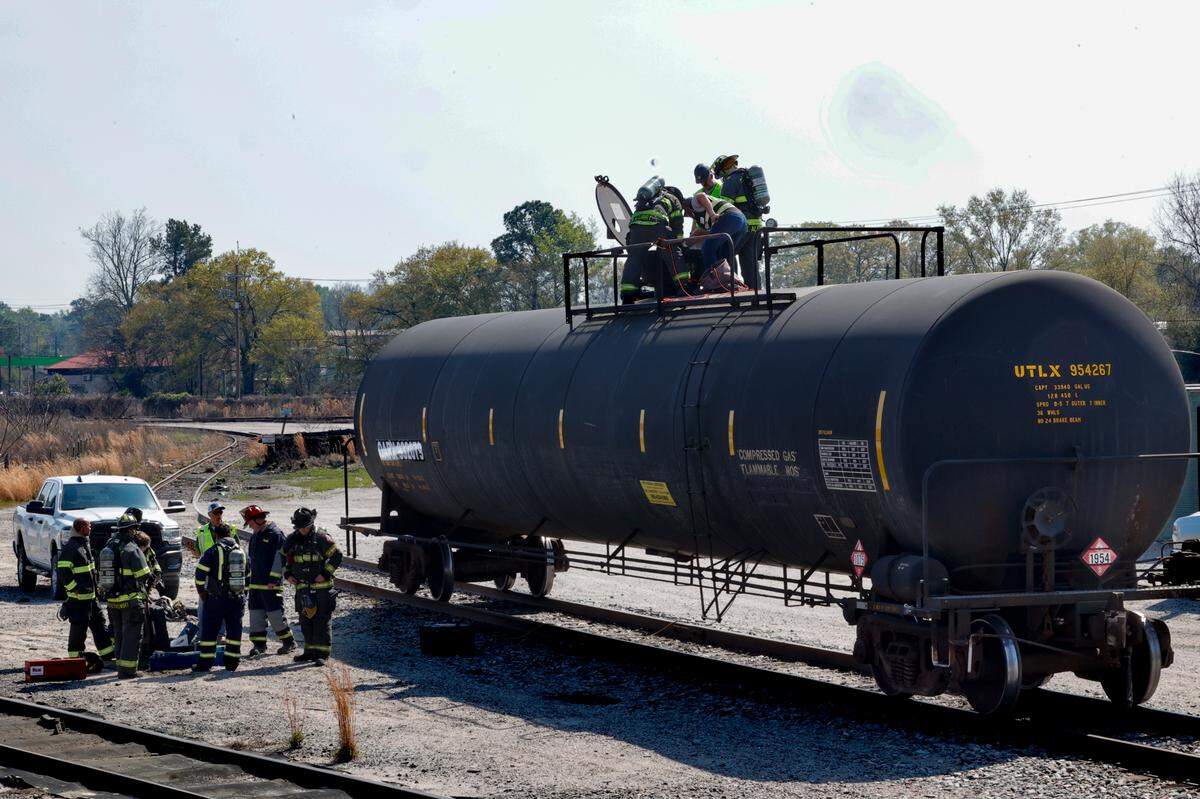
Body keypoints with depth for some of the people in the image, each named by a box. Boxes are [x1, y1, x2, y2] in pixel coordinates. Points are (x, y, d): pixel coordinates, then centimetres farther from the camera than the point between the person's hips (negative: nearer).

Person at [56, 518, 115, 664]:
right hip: (78, 597, -10)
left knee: (99, 623, 14)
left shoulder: (85, 544, 14)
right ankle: (76, 656, 3)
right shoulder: (70, 548, -15)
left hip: (91, 595, 10)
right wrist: (75, 588, -22)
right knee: (79, 627, -5)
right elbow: (63, 571, -20)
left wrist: (96, 589, 23)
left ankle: (108, 653, 21)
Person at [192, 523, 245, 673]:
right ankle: (232, 662, 10)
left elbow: (200, 573, -9)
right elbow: (248, 574, 17)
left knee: (209, 631, 3)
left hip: (216, 599, -4)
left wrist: (201, 591, 4)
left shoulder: (213, 551, -7)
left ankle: (205, 662, 4)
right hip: (237, 599, 4)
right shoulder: (241, 551, 11)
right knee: (234, 630, 9)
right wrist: (244, 593, 22)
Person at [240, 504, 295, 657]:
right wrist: (250, 578, 20)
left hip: (270, 584, -8)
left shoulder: (275, 534, -11)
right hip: (255, 583, 8)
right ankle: (259, 644, 12)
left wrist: (273, 580, -18)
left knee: (275, 613, -6)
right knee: (256, 613, 6)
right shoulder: (255, 535, 17)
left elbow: (280, 558, -15)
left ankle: (289, 641, 6)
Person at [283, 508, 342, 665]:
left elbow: (337, 555, -6)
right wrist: (287, 574, 6)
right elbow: (284, 557, 20)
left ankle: (322, 654, -5)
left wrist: (325, 574, -12)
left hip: (322, 588, -6)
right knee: (305, 621, 12)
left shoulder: (321, 539, -8)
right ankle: (310, 651, 22)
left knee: (322, 621, -5)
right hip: (302, 588, 6)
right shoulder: (292, 540, 7)